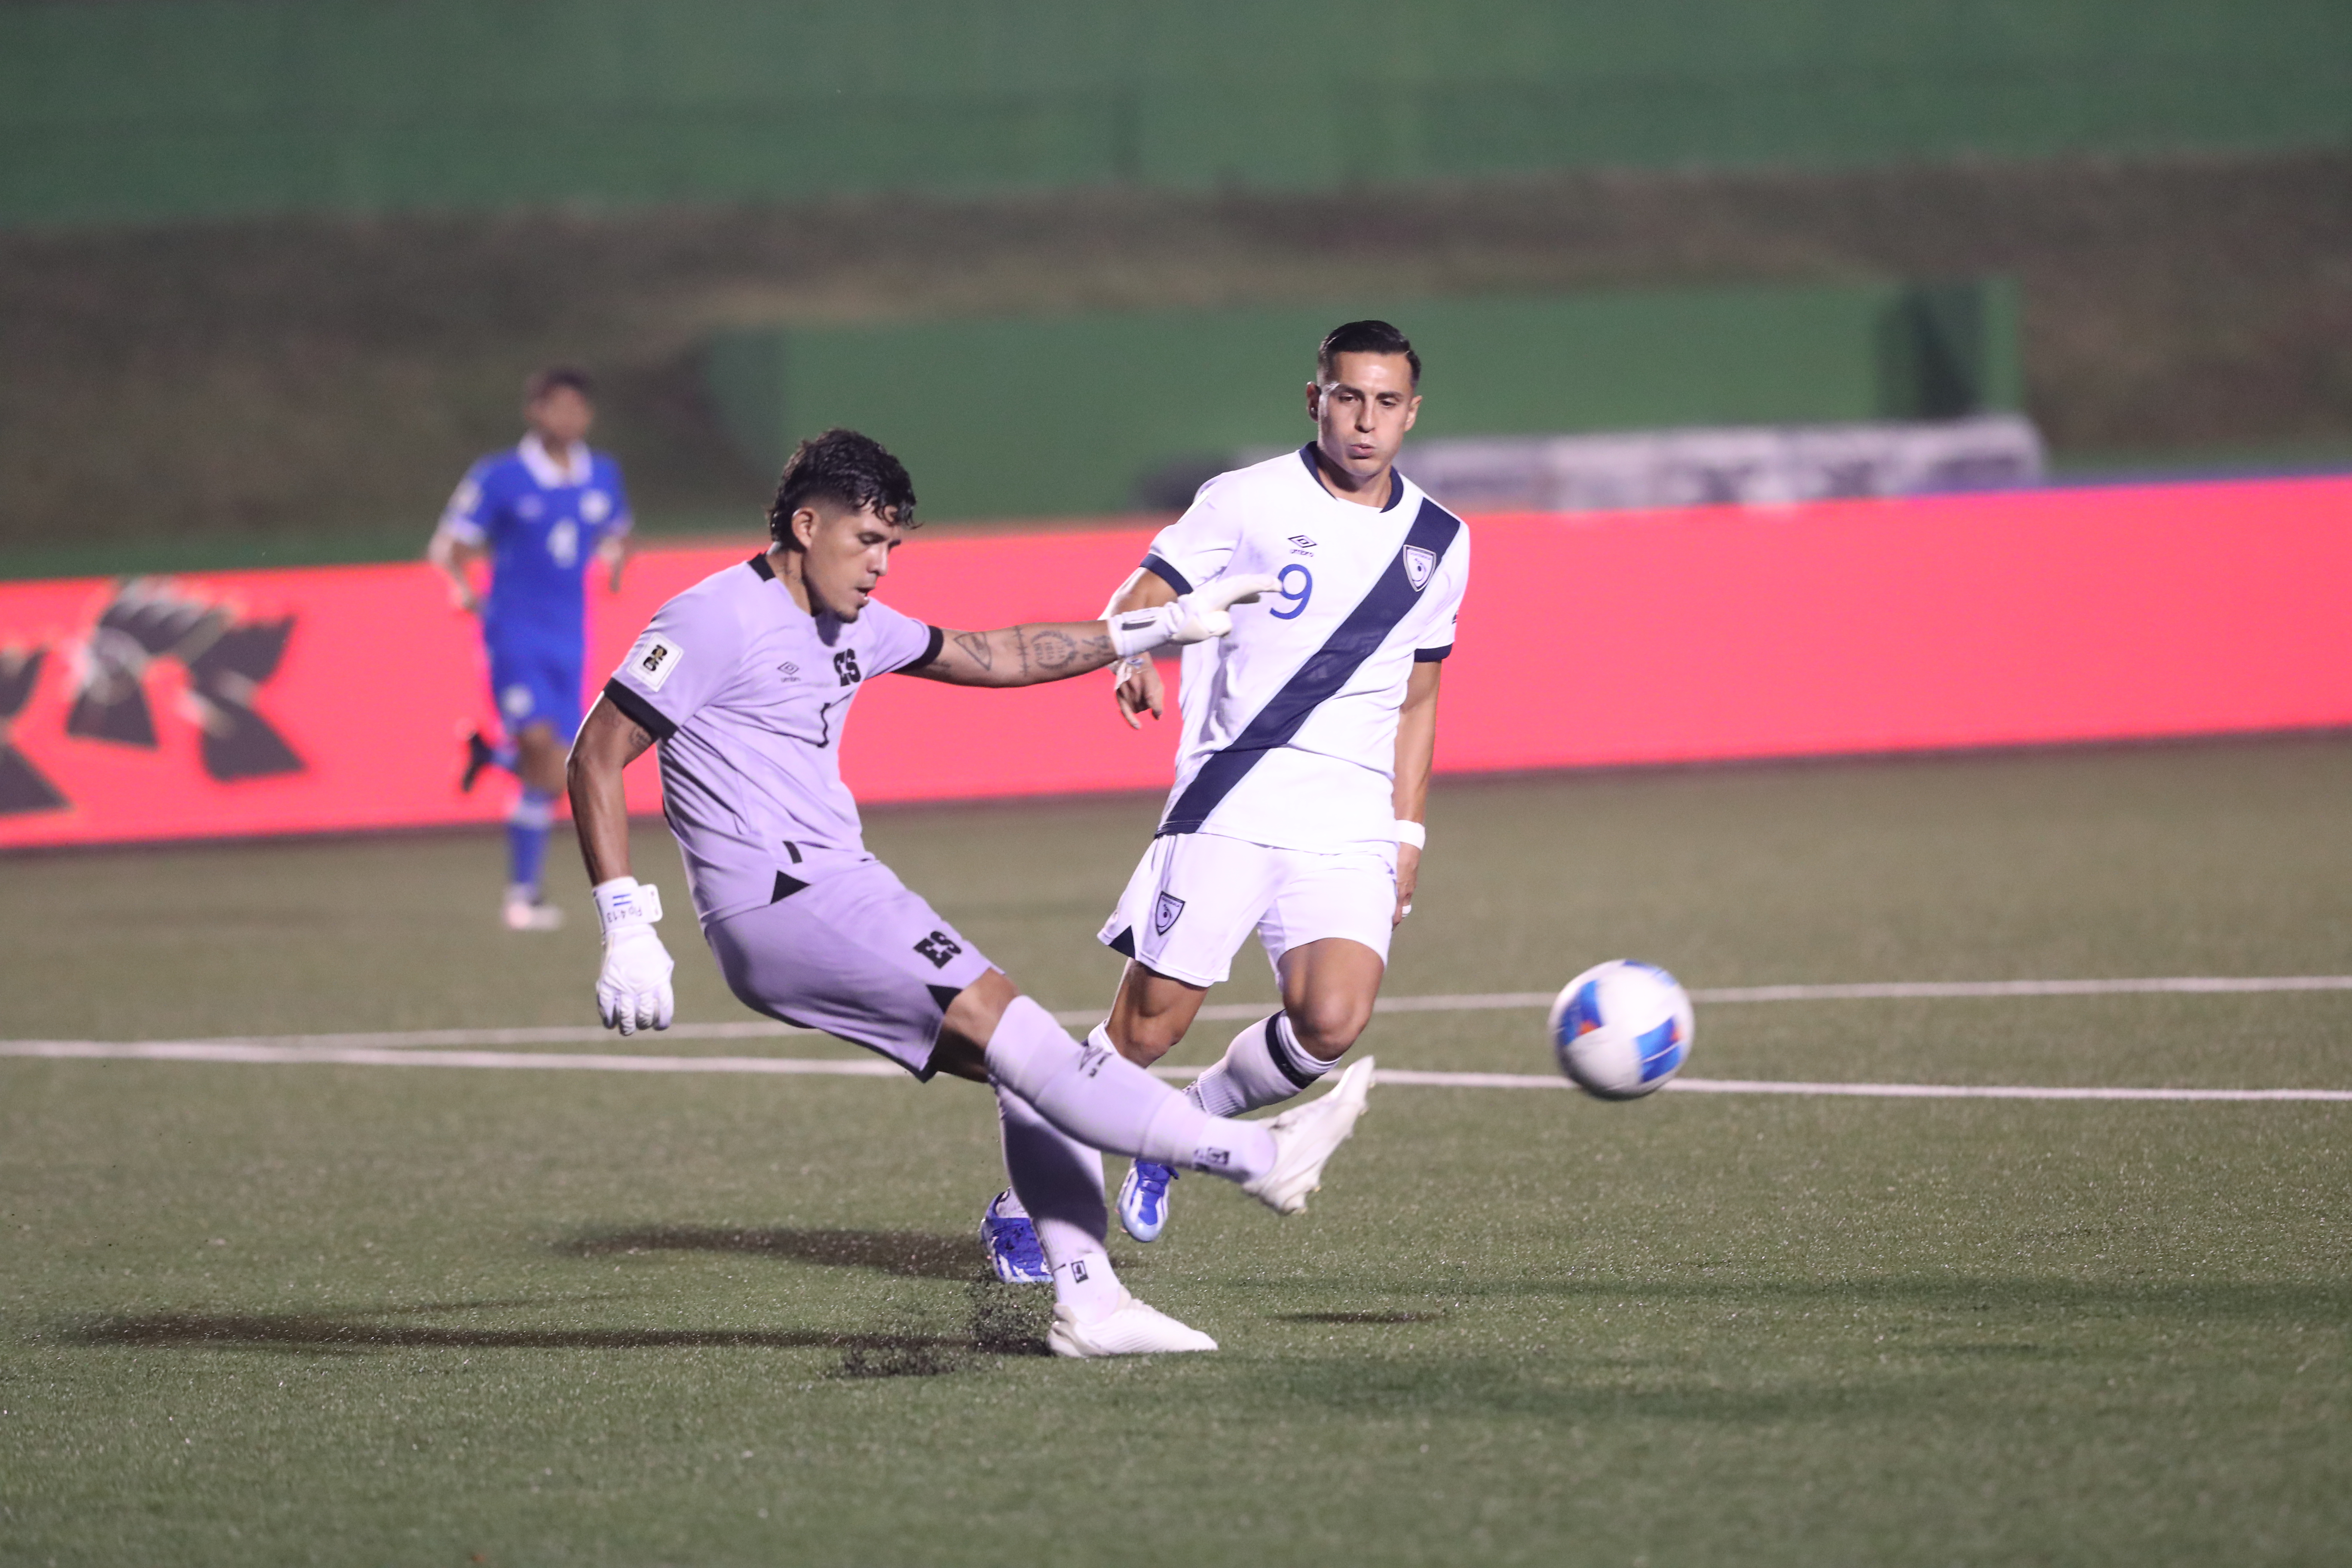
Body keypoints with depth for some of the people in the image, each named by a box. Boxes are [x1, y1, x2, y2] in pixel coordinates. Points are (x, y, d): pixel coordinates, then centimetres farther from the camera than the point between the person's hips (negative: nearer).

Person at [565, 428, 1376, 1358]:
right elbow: (596, 758, -10)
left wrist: (1158, 629, 24)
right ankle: (1257, 1156, -22)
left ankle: (1087, 1303, -2)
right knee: (1008, 1029, -17)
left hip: (838, 890, 10)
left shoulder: (852, 626, 18)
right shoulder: (718, 620, -8)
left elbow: (995, 658, 27)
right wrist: (627, 929, -17)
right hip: (775, 901, -10)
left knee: (1025, 1065, 1)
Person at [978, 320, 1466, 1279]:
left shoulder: (1437, 544, 13)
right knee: (1148, 1026, -5)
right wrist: (1130, 654, -26)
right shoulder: (1249, 502, 0)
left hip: (1351, 826, 3)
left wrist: (1407, 834, 16)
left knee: (1331, 1023, -18)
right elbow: (1143, 598, -2)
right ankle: (1022, 1205, 14)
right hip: (1228, 807, -3)